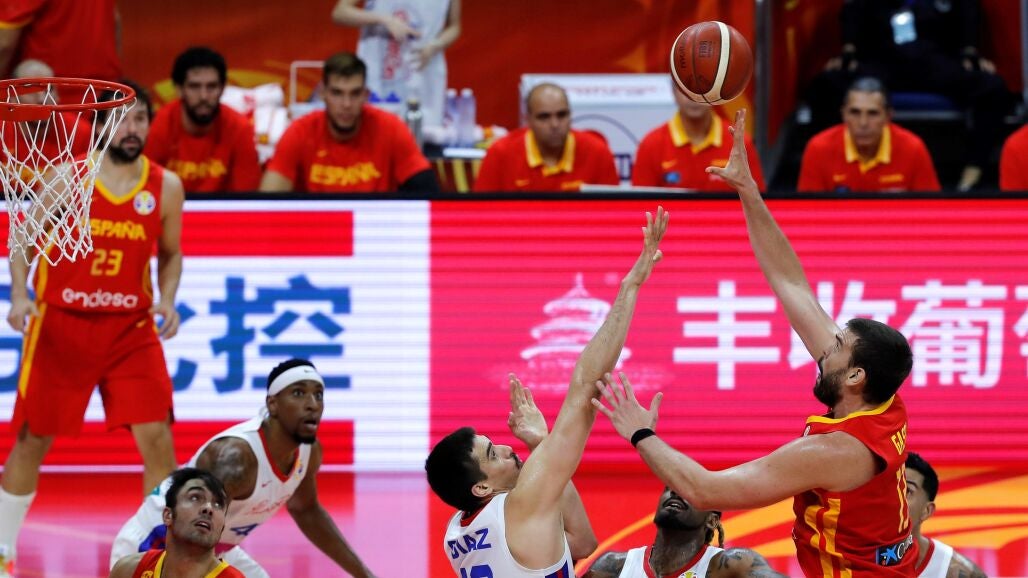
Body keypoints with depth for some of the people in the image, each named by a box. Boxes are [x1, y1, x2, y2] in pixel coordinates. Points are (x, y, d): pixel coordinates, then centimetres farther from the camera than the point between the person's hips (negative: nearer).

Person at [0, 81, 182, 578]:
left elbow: (170, 255, 12)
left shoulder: (165, 187, -1)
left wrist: (168, 301, -6)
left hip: (131, 329, 1)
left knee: (157, 438, -9)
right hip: (60, 324, -1)